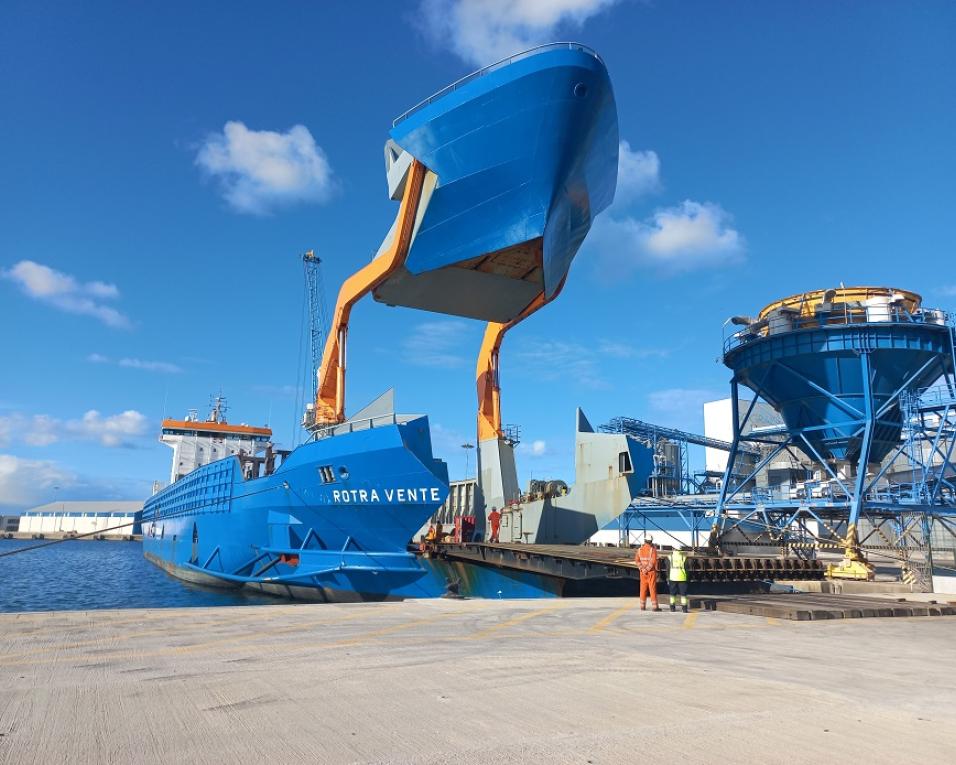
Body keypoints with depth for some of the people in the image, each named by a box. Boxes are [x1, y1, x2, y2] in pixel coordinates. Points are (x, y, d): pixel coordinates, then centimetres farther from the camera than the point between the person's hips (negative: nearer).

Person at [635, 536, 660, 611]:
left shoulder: (640, 549, 3)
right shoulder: (653, 549, -11)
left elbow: (637, 560, -4)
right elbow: (653, 561, -22)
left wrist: (642, 569, -11)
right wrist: (647, 570, -17)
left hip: (643, 572, 4)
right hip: (651, 571, -4)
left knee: (643, 588, 10)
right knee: (652, 588, -2)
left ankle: (643, 606, 11)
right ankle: (655, 607, -1)